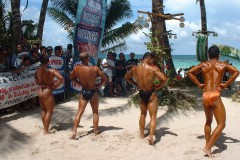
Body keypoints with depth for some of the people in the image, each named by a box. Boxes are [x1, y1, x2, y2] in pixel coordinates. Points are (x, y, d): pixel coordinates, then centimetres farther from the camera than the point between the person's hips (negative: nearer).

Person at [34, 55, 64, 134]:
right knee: (49, 111, 5)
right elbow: (61, 78, -23)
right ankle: (46, 130, 8)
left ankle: (45, 128, 29)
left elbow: (37, 82, 4)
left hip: (40, 91, 7)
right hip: (47, 92, -6)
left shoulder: (37, 71, -1)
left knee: (44, 110, 20)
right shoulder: (51, 71, -15)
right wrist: (55, 86, -14)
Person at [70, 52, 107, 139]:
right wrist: (98, 85, -1)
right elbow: (104, 79, -11)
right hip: (93, 92, -2)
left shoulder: (76, 69, -10)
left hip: (84, 92, 2)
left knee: (79, 112, 7)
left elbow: (72, 77, 8)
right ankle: (95, 131, 19)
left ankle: (74, 130, -5)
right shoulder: (95, 69, -18)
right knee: (95, 112, 14)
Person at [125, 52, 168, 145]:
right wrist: (157, 87, -9)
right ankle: (151, 136, -11)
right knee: (153, 116, 3)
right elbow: (164, 79, -24)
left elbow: (127, 77, 14)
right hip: (151, 94, -5)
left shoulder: (134, 69, -2)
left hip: (141, 94, 5)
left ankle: (141, 134, 31)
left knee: (143, 114, 23)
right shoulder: (153, 69, -17)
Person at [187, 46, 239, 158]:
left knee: (208, 121, 23)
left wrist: (199, 84, 8)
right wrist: (226, 84, -5)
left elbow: (190, 72, 7)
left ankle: (207, 144, 25)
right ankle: (208, 147, -9)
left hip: (205, 95, 5)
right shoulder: (222, 65, 4)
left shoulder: (203, 65, 11)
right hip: (215, 96, -5)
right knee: (221, 124, 1)